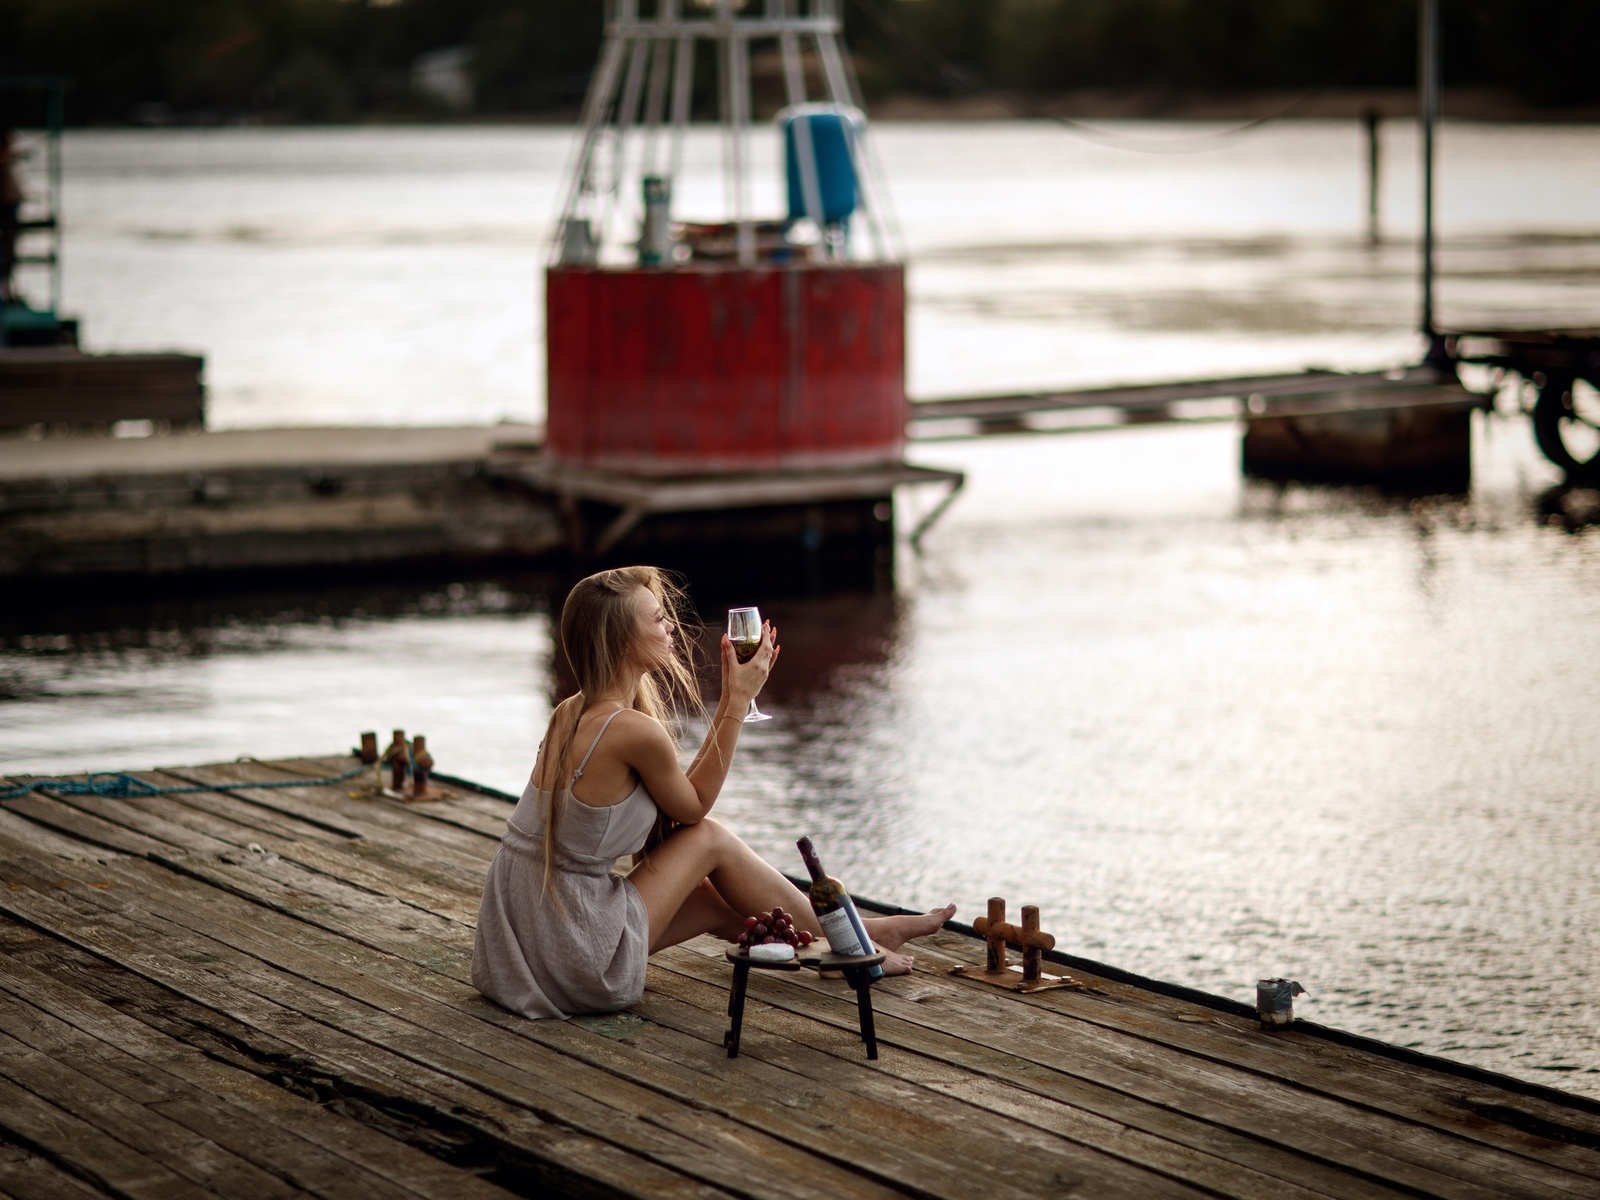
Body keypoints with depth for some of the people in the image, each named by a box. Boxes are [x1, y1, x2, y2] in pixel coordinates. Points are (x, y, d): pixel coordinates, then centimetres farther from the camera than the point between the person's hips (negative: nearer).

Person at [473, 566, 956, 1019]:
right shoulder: (635, 730, -20)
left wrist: (731, 699, 13)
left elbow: (681, 795, 14)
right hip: (577, 969, -8)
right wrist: (739, 699, 3)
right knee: (711, 840, 7)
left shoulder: (571, 714, 7)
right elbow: (694, 807, 0)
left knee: (713, 899, 22)